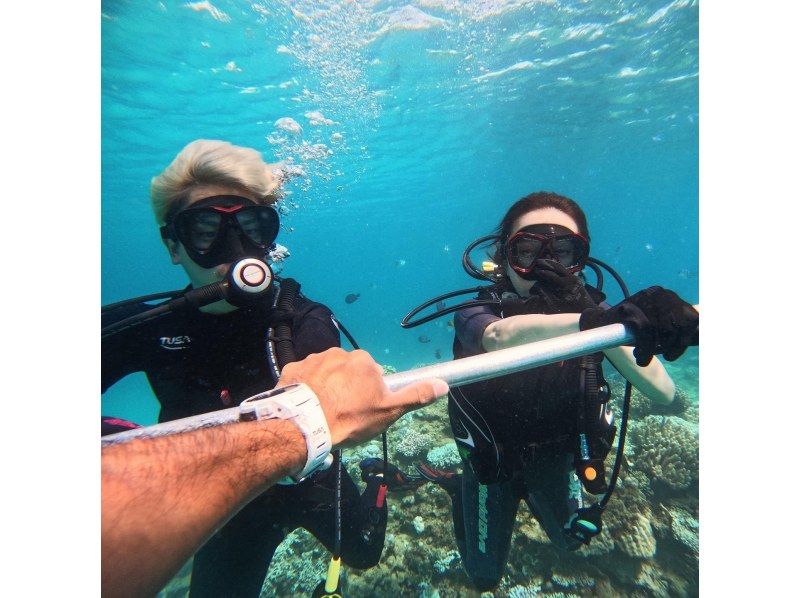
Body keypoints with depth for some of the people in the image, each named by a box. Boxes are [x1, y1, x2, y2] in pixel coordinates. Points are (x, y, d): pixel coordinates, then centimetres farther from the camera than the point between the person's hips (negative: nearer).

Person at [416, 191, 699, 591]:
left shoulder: (588, 308, -22)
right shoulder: (478, 314, -31)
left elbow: (664, 394, -29)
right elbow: (500, 337, -55)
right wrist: (595, 321, -71)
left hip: (557, 454, 3)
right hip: (492, 458, -3)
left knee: (570, 539, 29)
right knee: (484, 576, 15)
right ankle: (459, 487, 38)